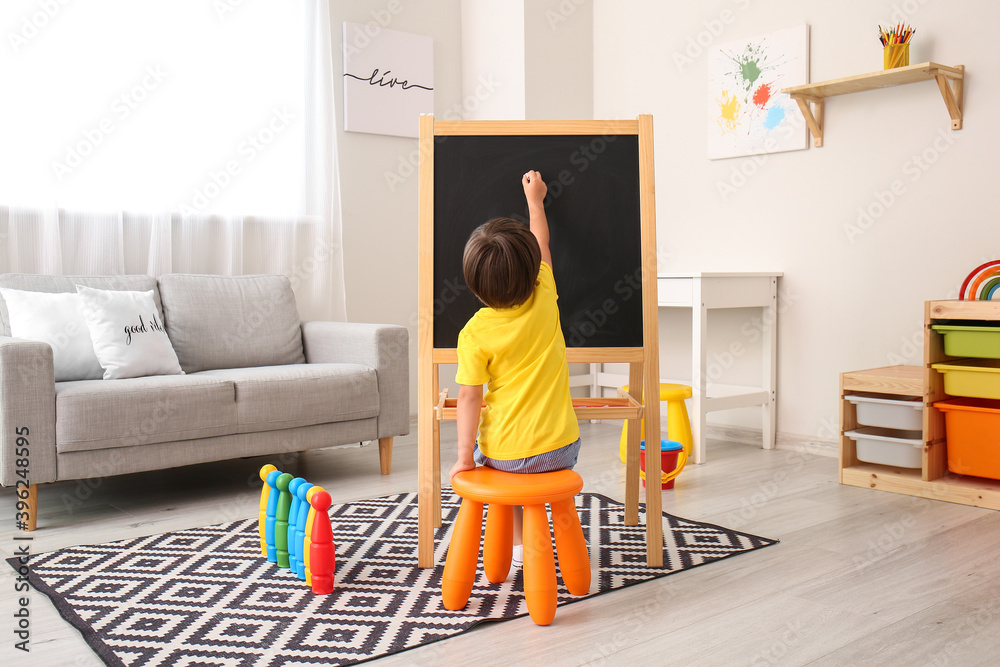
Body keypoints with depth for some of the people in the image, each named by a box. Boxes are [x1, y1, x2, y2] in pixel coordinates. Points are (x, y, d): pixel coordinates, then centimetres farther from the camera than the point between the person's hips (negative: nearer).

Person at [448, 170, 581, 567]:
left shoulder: (474, 334, -12)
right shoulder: (544, 300, -5)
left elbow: (469, 398, -13)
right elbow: (542, 244, 13)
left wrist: (464, 457, -6)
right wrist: (534, 198, 28)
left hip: (507, 453, -2)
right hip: (560, 447, 2)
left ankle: (518, 544, 28)